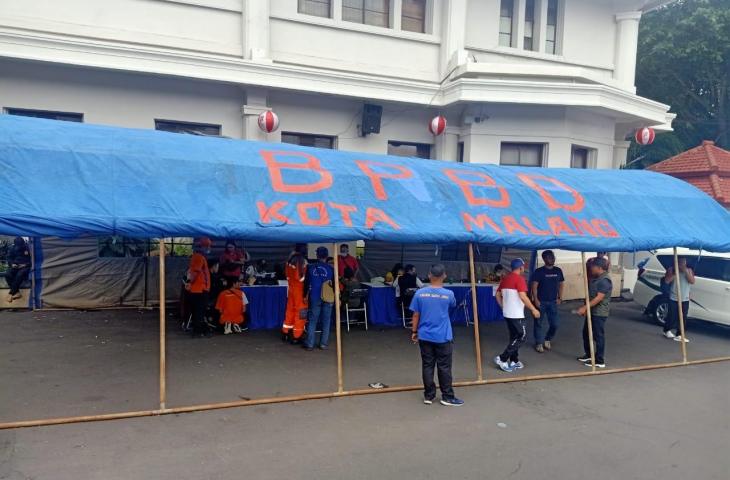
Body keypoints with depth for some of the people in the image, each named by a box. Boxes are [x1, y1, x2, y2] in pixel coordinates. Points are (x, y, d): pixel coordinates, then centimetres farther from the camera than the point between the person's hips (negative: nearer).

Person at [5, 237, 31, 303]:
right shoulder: (13, 248, 8)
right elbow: (9, 258, 13)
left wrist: (25, 264, -15)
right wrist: (12, 264, -9)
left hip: (25, 266, -4)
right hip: (15, 266, 4)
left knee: (19, 275, -35)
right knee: (7, 275, -27)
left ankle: (11, 293, -25)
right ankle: (17, 292, -29)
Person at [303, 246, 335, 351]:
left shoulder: (310, 267, -2)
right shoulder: (331, 269, -5)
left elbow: (306, 283, 5)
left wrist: (306, 295, 16)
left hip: (314, 298, 1)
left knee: (312, 321, 7)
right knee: (326, 321, 9)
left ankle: (310, 344, 7)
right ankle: (323, 344, 11)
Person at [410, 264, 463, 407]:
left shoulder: (420, 293, -7)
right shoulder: (448, 294, -10)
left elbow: (416, 315, -2)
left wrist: (414, 332, 11)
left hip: (425, 336, 2)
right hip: (443, 337, -2)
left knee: (427, 366, 10)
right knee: (444, 367, 7)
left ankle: (428, 396, 17)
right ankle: (447, 397, 15)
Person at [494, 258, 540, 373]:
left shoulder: (505, 279, 11)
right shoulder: (519, 279, -14)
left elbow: (498, 295, 15)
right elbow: (523, 296, -22)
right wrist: (533, 309, -15)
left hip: (507, 313, 8)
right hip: (516, 314, -8)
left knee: (514, 337, 16)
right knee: (521, 336, -1)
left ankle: (514, 361, 18)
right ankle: (502, 359, -5)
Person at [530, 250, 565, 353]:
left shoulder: (558, 271, 5)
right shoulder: (539, 271, -9)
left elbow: (561, 284, 13)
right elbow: (534, 286, -10)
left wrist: (560, 298, 6)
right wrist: (535, 299, -15)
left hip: (553, 302, 4)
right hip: (541, 302, -4)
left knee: (555, 323, 3)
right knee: (539, 323, 3)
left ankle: (547, 340, 26)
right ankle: (539, 343, 14)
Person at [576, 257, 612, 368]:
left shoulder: (605, 280, -20)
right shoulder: (595, 278, 12)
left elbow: (599, 298, -25)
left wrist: (584, 308, -26)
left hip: (599, 313, -10)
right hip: (592, 311, 10)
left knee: (598, 336, -2)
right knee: (586, 333, 18)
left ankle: (600, 361, 6)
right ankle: (588, 354, 32)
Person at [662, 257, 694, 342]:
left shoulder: (689, 270, 7)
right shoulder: (671, 269, -1)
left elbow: (692, 281, -6)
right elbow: (667, 281, -12)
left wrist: (686, 271, -15)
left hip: (685, 299, 2)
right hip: (673, 298, -2)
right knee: (672, 316, 2)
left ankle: (679, 335, 4)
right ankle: (667, 330, 24)